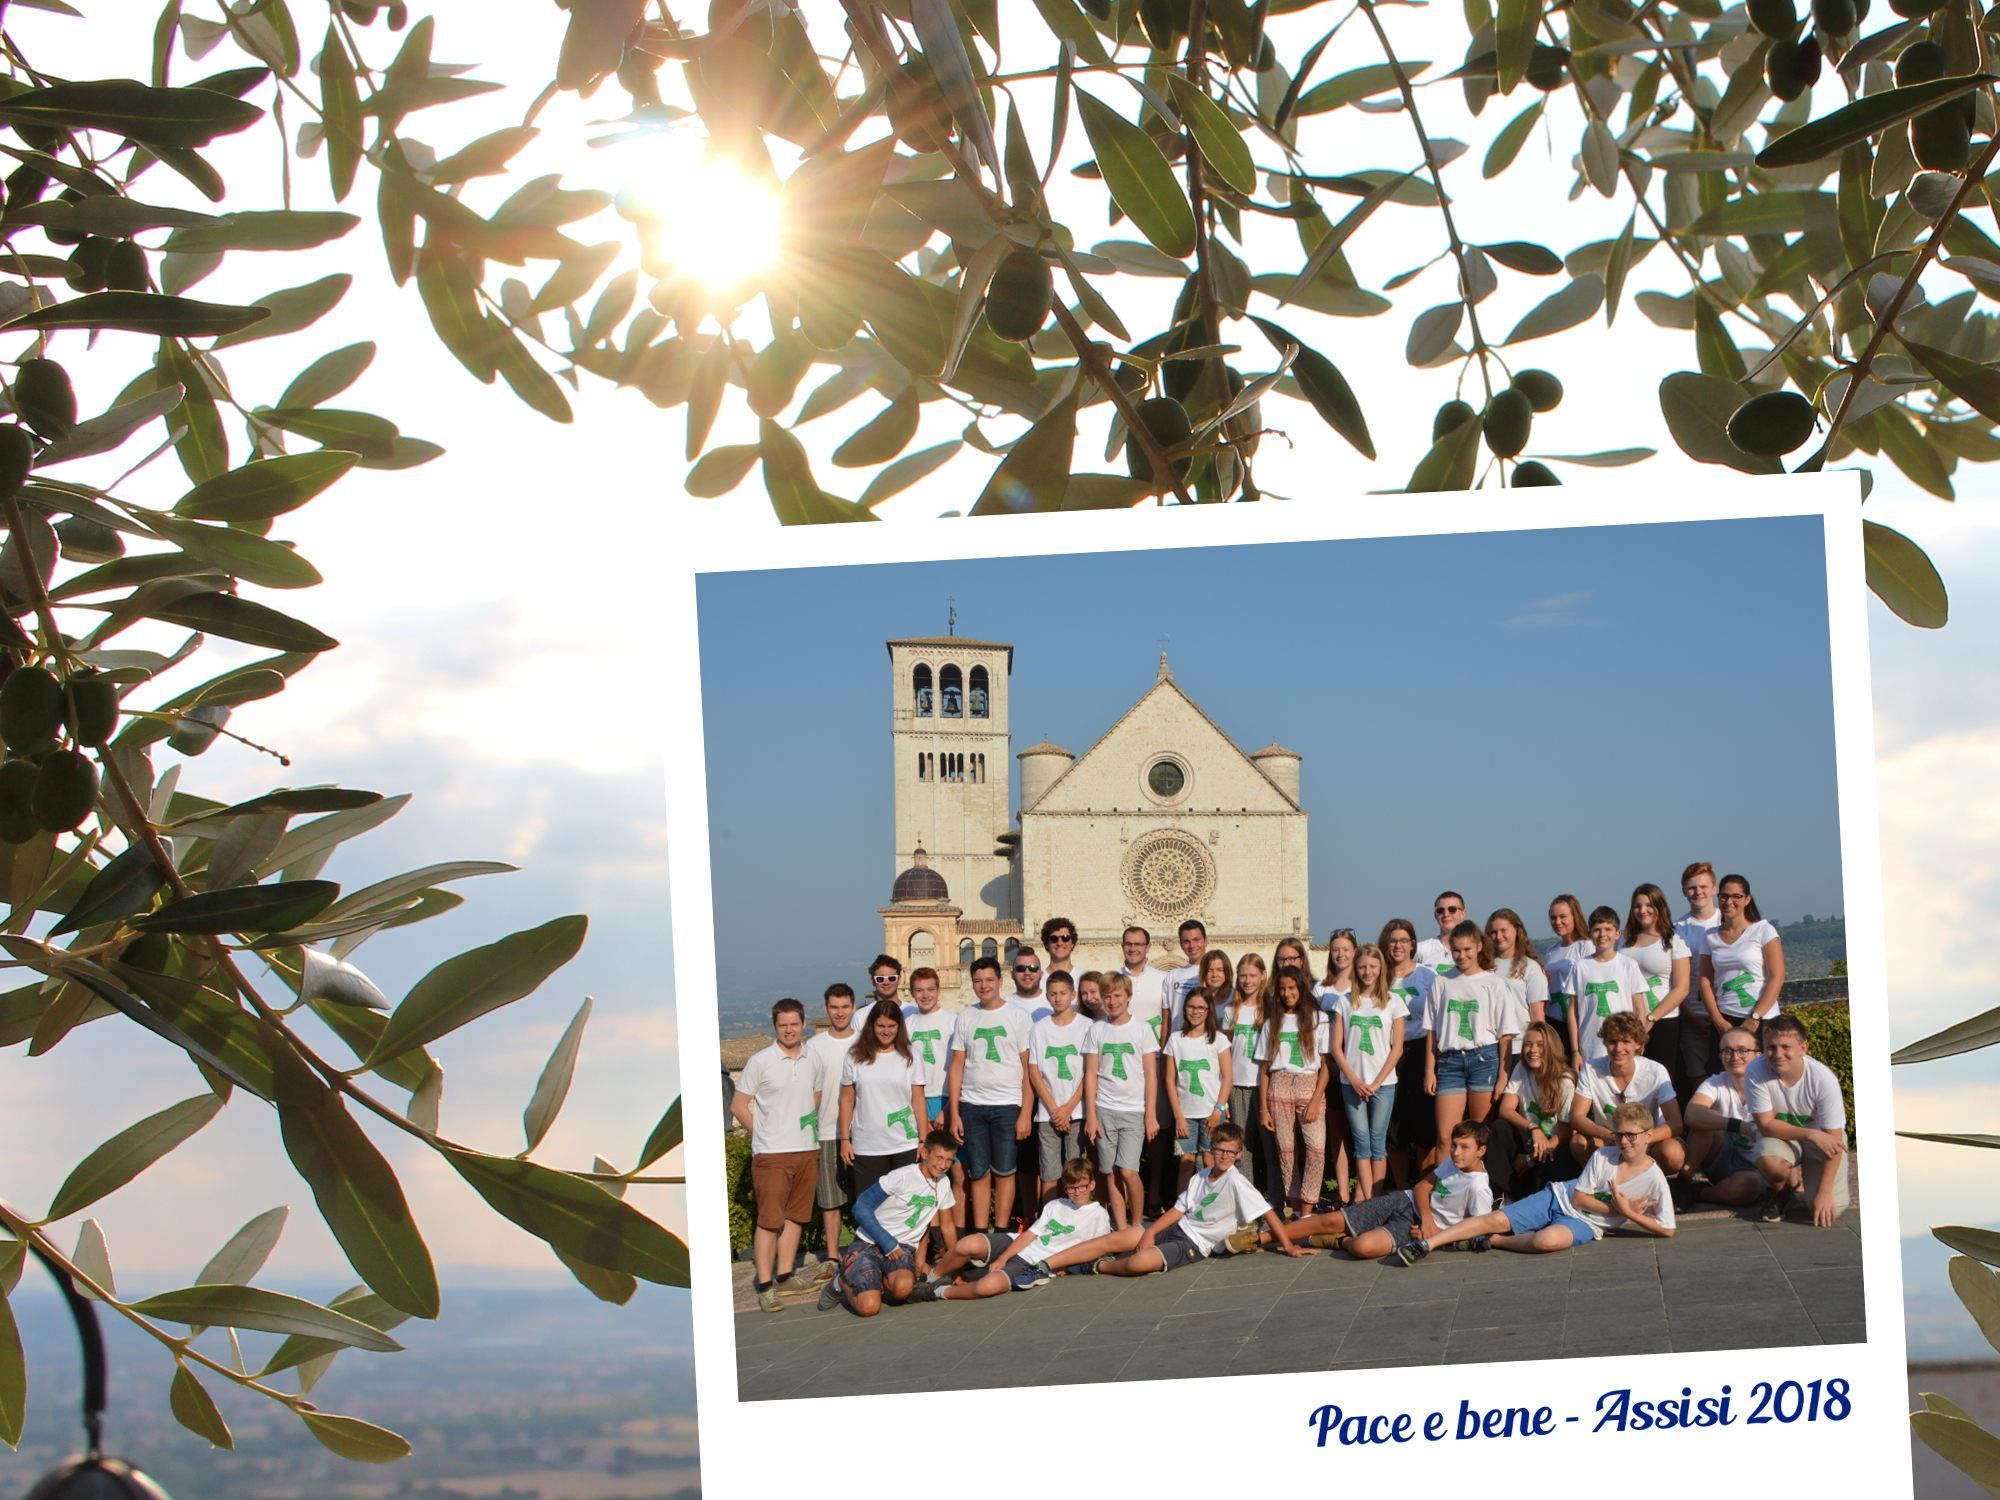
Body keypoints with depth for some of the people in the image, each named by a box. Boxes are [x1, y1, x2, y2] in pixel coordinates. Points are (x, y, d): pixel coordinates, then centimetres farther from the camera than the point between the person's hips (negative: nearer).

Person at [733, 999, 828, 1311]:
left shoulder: (812, 1060, 6)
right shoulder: (760, 1062, -7)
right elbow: (738, 1106, -3)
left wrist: (807, 1129, 12)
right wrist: (765, 1134, -1)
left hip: (806, 1151, 5)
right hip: (772, 1155, -5)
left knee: (795, 1216, 12)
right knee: (769, 1220, -6)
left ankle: (785, 1274, 22)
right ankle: (765, 1285, -3)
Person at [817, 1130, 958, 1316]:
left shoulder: (943, 1183, 7)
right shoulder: (902, 1177, -13)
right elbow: (861, 1208, -13)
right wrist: (888, 1243, -15)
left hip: (903, 1248, 4)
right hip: (869, 1243, -4)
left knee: (903, 1288, -33)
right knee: (869, 1307, -26)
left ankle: (881, 1281, 3)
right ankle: (842, 1281, 7)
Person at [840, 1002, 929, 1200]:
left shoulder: (909, 1058, 5)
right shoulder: (855, 1057, 5)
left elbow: (918, 1101, 4)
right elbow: (847, 1100, 7)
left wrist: (923, 1141, -1)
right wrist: (845, 1139, 3)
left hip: (905, 1146, 0)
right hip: (866, 1148, 0)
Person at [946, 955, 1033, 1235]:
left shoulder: (1017, 1016, 1)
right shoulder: (966, 1017, 9)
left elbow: (1028, 1068, 0)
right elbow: (957, 1066, 9)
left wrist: (1026, 1113, -7)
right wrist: (953, 1113, 2)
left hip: (1007, 1105, -2)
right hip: (972, 1106, 2)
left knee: (1004, 1171, 1)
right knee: (978, 1173, 4)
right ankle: (979, 1233, 9)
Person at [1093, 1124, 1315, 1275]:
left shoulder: (1235, 1182, -15)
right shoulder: (1200, 1177, 6)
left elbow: (1268, 1213, -16)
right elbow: (1179, 1209, 8)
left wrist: (1288, 1246, -19)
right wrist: (1150, 1232, -3)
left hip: (1194, 1246, -7)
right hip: (1176, 1229, 7)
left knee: (1139, 1263, -27)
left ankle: (1099, 1266, -5)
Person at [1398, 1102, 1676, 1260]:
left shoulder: (1653, 1179, -8)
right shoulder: (1603, 1157, -1)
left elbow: (1667, 1230, -9)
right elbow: (1579, 1197, -2)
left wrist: (1628, 1213, -15)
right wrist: (1616, 1209, -12)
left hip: (1585, 1224, -3)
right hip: (1558, 1198, 3)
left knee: (1546, 1240, -38)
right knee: (1496, 1219, -16)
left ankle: (1489, 1241, -14)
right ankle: (1426, 1245, -17)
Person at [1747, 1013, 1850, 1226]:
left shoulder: (1823, 1079, -27)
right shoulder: (1756, 1072, -26)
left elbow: (1833, 1137, -22)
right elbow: (1766, 1124, -19)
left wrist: (1825, 1192, -24)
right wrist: (1811, 1134, -32)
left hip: (1822, 1136, 0)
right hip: (1780, 1134, 0)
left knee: (1829, 1211, -19)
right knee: (1769, 1161, -37)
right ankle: (1788, 1188, 1)